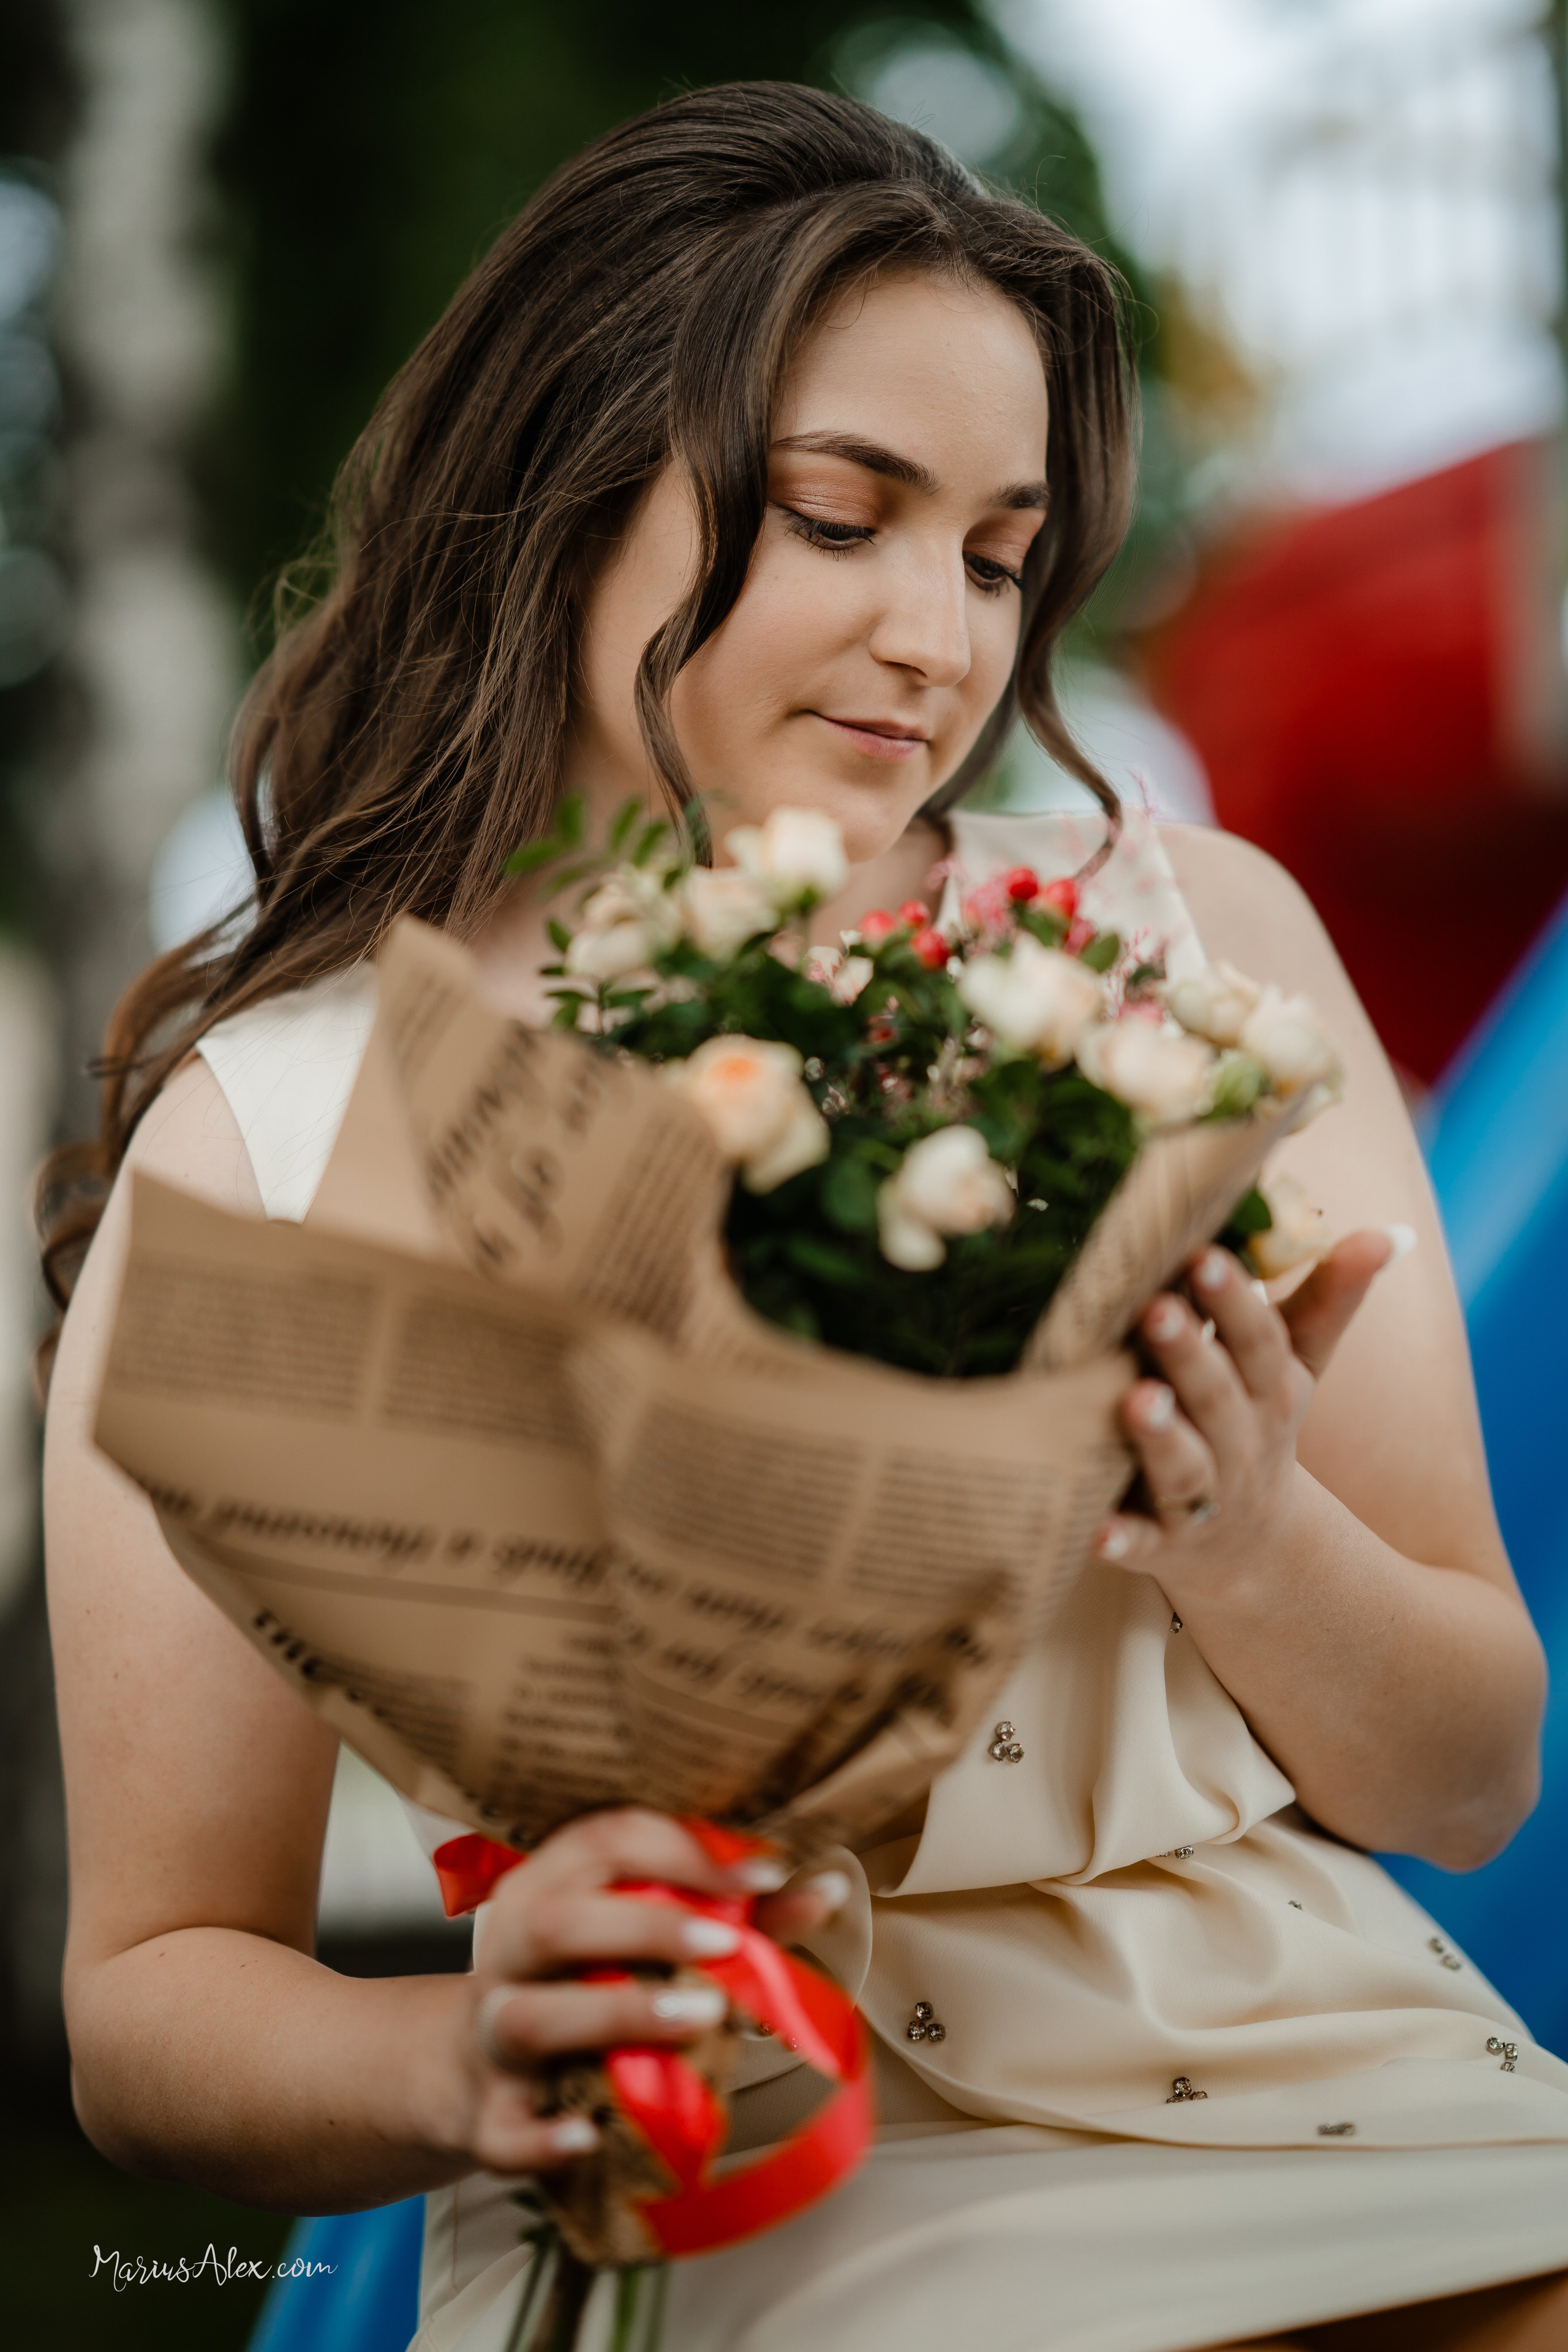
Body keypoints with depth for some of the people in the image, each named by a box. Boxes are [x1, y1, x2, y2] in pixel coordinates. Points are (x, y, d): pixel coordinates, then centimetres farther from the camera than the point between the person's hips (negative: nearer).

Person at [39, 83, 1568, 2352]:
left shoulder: (1195, 937, 7)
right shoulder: (273, 1130, 0)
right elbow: (155, 1993, 0)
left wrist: (1261, 1548, -12)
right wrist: (468, 2058, -21)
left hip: (1348, 2097, 3)